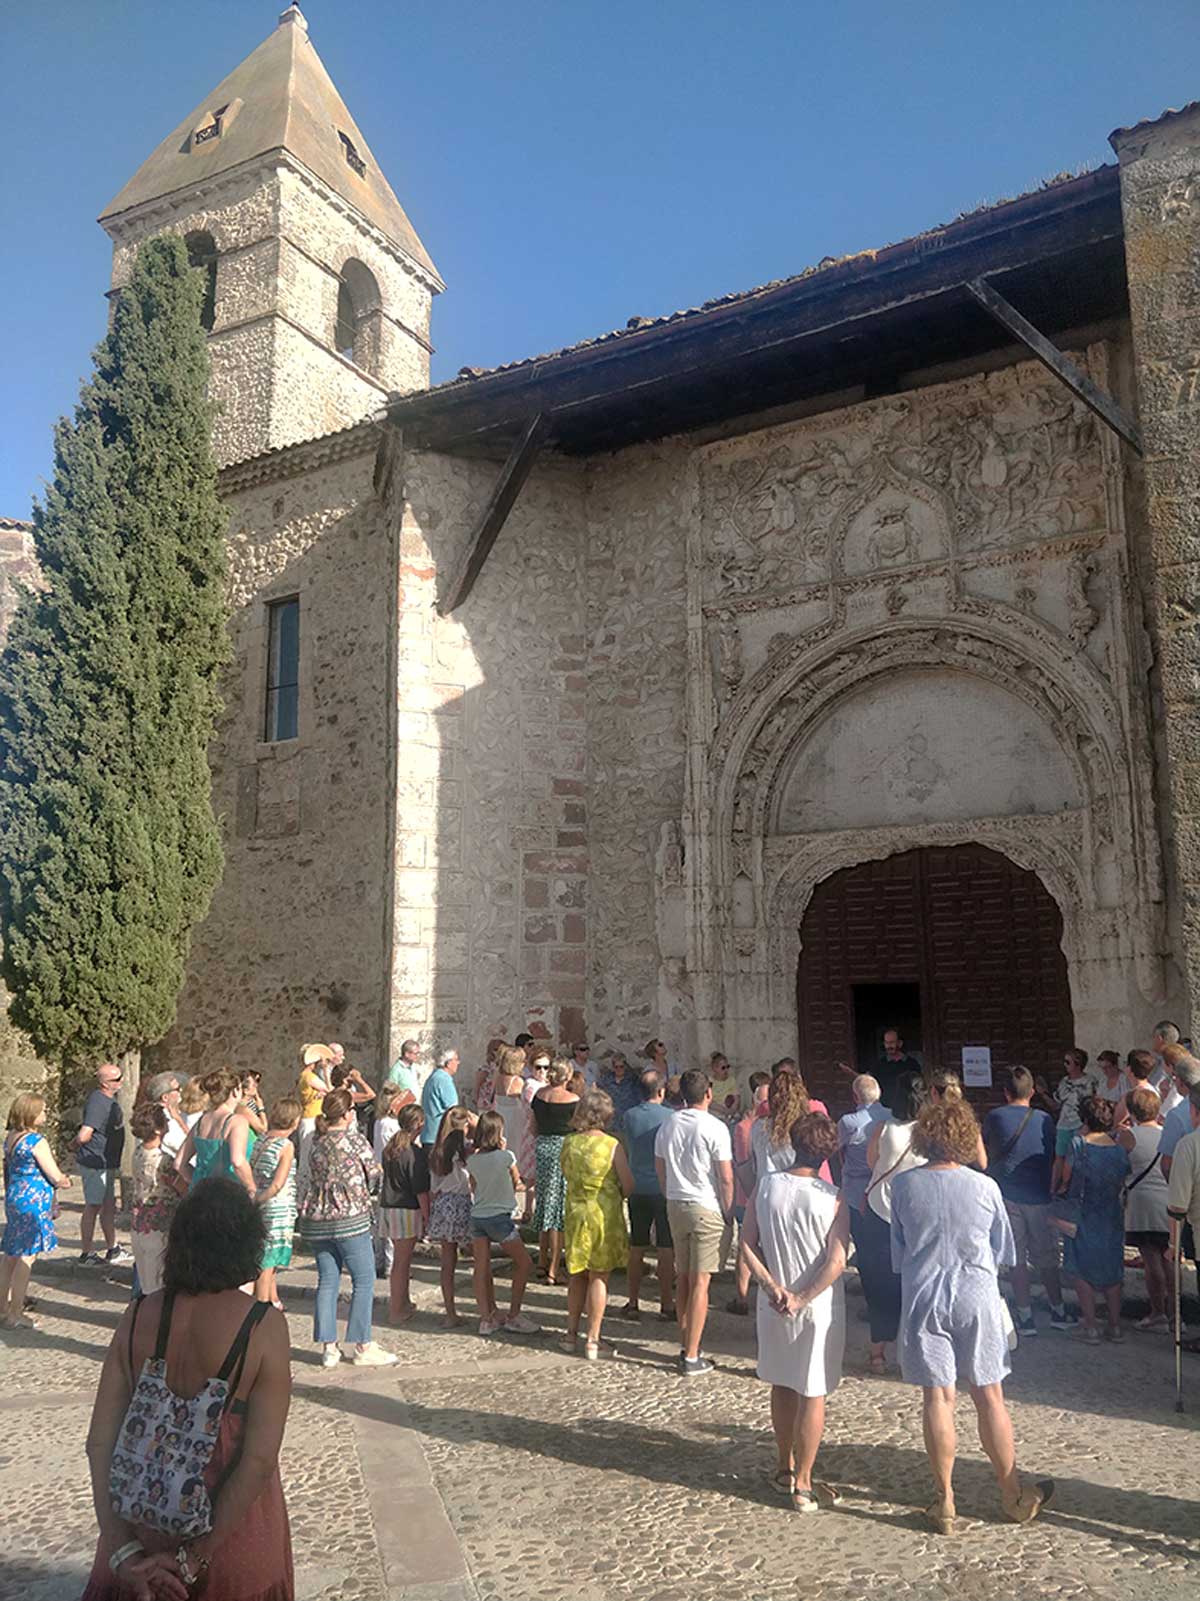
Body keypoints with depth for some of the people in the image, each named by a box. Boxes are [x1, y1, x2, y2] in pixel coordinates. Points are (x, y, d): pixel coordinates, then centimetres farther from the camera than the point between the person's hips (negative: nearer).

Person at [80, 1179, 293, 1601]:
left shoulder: (138, 1317, -11)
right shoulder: (263, 1326, -21)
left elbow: (100, 1441, -11)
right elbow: (259, 1460, -23)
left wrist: (123, 1552, -9)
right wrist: (192, 1559, -14)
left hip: (143, 1527, 2)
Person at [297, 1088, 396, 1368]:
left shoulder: (317, 1141, 7)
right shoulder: (353, 1139, -9)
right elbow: (375, 1172, -2)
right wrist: (362, 1192, 19)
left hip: (315, 1220, 6)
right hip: (350, 1217, -6)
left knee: (327, 1281, 11)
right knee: (364, 1280, 3)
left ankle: (329, 1347, 12)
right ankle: (364, 1347, 5)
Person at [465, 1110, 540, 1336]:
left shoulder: (472, 1160, 1)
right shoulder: (506, 1157, -12)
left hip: (477, 1217, 5)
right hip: (500, 1217, -5)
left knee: (481, 1269, 9)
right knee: (524, 1264, 9)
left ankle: (487, 1317, 11)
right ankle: (513, 1315, 10)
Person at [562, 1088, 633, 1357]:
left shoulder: (569, 1143, -3)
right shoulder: (611, 1145, -14)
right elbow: (628, 1186, -9)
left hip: (575, 1213, 4)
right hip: (605, 1215, -3)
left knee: (577, 1275, 18)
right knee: (598, 1277, 6)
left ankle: (572, 1333, 26)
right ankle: (592, 1339, 9)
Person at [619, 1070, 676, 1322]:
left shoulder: (628, 1117, 0)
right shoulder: (671, 1117, -9)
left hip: (637, 1189, 3)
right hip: (665, 1189, -3)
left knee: (636, 1248, 12)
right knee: (665, 1249, 4)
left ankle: (633, 1303, 17)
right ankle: (666, 1305, 8)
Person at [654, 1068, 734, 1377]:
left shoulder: (667, 1126, 5)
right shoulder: (715, 1128, -13)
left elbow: (661, 1171, 12)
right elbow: (725, 1178, -11)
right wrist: (728, 1212, -1)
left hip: (675, 1206, 6)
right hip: (706, 1209, -6)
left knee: (683, 1277, 16)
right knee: (700, 1281, -2)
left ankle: (684, 1345, 24)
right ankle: (691, 1358, 0)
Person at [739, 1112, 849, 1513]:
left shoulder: (765, 1186, -5)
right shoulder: (832, 1198, -15)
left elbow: (747, 1245, -5)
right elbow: (837, 1261, -19)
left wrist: (773, 1287, -7)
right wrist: (801, 1299, -15)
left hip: (773, 1304, 4)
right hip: (819, 1307, -4)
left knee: (781, 1386, 19)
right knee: (812, 1394, 8)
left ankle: (785, 1469, 33)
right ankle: (803, 1483, 16)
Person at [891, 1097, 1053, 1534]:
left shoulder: (903, 1185, -6)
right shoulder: (984, 1186, -8)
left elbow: (898, 1254, 5)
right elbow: (1003, 1253, 6)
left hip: (922, 1300, 0)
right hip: (977, 1298, 0)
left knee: (937, 1398, 7)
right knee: (989, 1396, 11)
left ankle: (945, 1503, 14)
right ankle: (1014, 1497, 24)